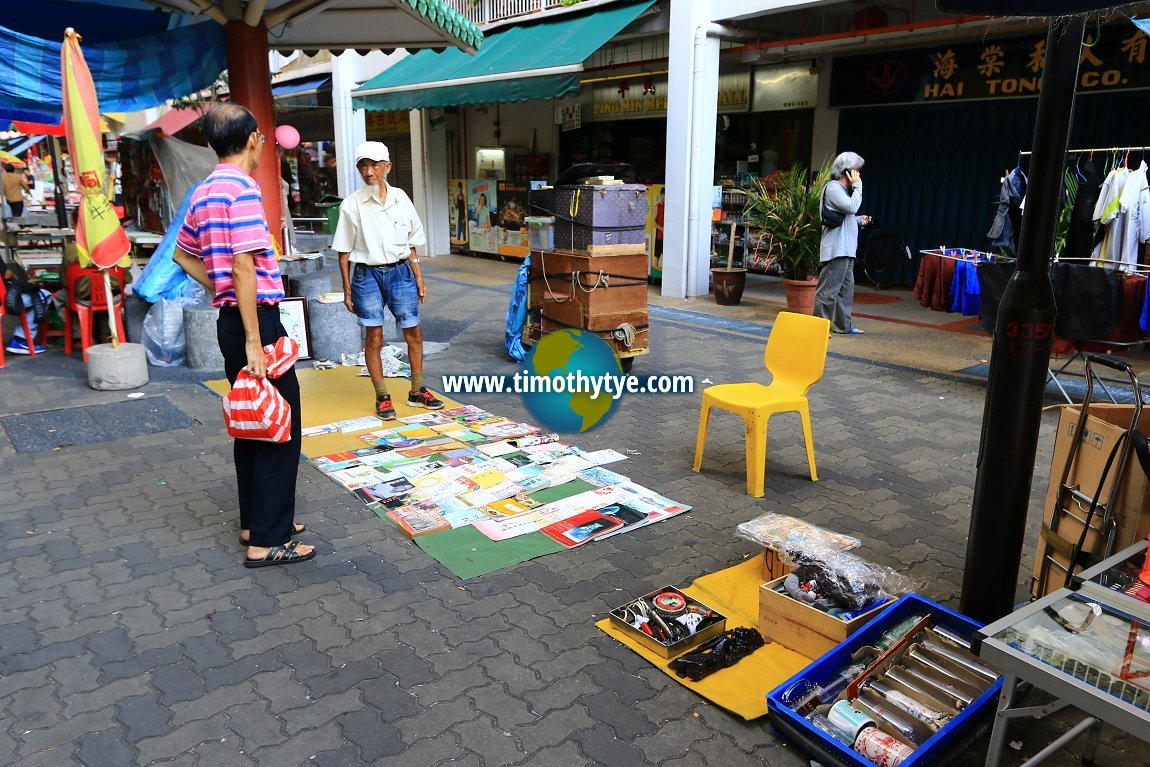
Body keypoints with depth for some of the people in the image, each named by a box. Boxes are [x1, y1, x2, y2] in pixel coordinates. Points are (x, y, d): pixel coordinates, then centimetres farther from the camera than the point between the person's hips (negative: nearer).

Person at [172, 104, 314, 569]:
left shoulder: (203, 193, 13)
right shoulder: (242, 190, -15)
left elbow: (183, 255, 24)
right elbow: (244, 268, -22)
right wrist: (254, 341, -22)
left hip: (229, 319, 9)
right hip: (256, 318, -9)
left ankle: (254, 521, 26)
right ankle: (268, 541, 3)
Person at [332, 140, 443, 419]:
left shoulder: (400, 198, 5)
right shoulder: (352, 205, -3)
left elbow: (411, 244, 11)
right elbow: (345, 251, 0)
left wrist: (419, 279, 10)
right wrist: (347, 290, -2)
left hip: (400, 271, 3)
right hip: (367, 274, -3)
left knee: (414, 332, 5)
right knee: (374, 337, 1)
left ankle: (417, 391, 20)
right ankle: (382, 397, 13)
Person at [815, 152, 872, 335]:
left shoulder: (842, 189, 21)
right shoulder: (833, 187, -10)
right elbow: (851, 207, -22)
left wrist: (860, 220, 13)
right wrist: (858, 186, -11)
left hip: (845, 250, 11)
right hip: (836, 249, -11)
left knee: (846, 289, 14)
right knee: (828, 289, -8)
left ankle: (843, 325, 22)